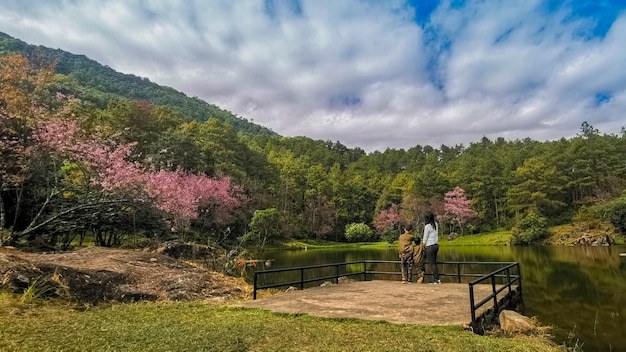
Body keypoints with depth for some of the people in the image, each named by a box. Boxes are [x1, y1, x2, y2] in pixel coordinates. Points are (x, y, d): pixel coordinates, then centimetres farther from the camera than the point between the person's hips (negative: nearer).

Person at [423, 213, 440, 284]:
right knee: (434, 263, 13)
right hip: (436, 245, 7)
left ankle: (436, 279, -2)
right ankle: (437, 279, 13)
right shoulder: (435, 225, 5)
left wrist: (424, 246, 4)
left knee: (432, 264, -2)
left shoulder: (427, 226, -12)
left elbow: (425, 238, -7)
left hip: (430, 246, -7)